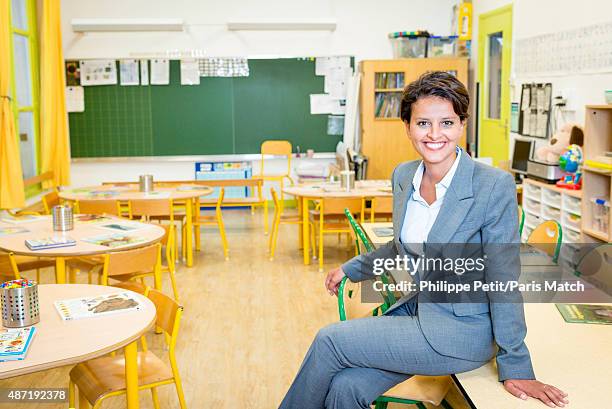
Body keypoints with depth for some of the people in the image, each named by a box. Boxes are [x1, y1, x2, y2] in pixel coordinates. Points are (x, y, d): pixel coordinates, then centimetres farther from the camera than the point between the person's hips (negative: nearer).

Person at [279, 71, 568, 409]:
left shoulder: (495, 186, -19)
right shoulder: (402, 176, 1)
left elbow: (503, 279, -15)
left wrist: (515, 367, -11)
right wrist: (351, 269, 21)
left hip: (463, 329, -6)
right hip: (416, 307, 6)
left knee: (329, 341, -14)